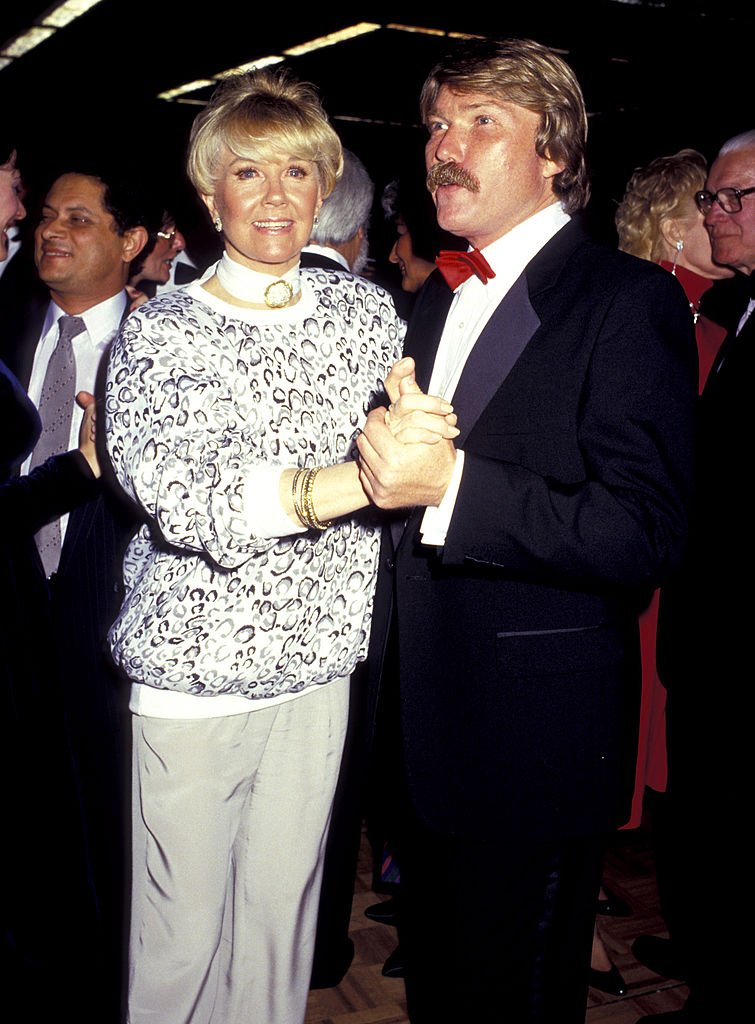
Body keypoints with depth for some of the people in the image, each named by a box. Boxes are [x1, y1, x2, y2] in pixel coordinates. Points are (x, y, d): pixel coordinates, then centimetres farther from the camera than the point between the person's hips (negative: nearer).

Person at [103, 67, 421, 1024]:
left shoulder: (366, 312, 5)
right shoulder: (158, 331, -8)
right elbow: (184, 496, -24)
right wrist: (356, 479, -38)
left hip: (317, 666, 3)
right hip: (191, 670, -3)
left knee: (283, 909, 15)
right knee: (182, 929, 8)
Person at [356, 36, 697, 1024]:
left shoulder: (627, 300, -13)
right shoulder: (432, 301, 12)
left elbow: (647, 534, -23)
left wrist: (450, 482, -28)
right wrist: (383, 457, -3)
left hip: (534, 744, -7)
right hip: (424, 721, 7)